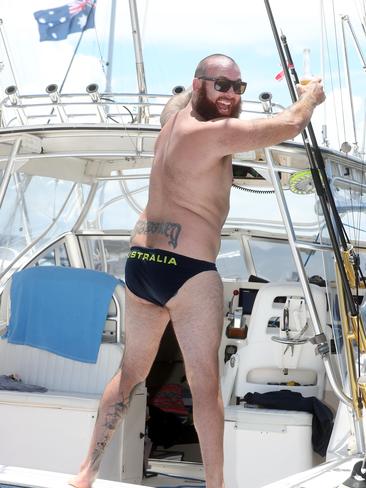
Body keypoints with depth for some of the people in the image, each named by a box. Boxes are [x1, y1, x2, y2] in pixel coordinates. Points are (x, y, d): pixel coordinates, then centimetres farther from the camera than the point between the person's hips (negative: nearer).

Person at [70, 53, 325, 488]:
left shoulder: (173, 113, 10)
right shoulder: (216, 133, -14)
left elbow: (185, 95, 36)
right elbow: (290, 125, -13)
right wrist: (311, 96, 7)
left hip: (139, 261, 9)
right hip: (188, 270, -8)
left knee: (131, 372, 19)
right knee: (205, 384, -1)